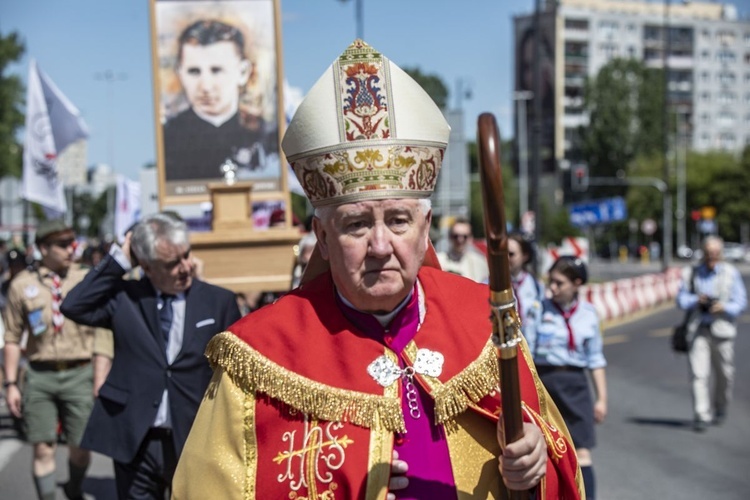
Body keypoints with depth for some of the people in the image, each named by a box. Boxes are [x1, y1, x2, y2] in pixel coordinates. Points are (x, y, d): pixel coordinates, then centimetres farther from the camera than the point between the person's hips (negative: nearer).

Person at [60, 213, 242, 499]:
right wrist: (119, 260, -8)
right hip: (134, 443, 1)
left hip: (195, 443, 0)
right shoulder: (125, 298, 3)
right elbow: (74, 307, -9)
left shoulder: (219, 302, 2)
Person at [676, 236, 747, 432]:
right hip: (697, 329, 0)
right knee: (698, 373, -10)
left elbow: (740, 302, 1)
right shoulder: (692, 273, 9)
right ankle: (701, 416, -10)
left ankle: (720, 409, 32)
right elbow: (681, 299, 10)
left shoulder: (731, 273, 4)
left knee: (724, 374, 7)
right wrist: (696, 300, -10)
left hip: (722, 329, 0)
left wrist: (724, 307, -18)